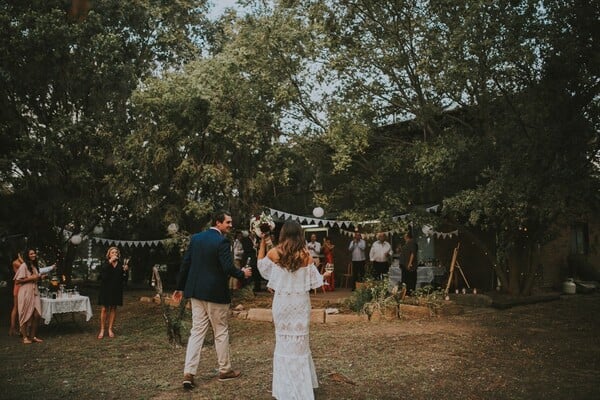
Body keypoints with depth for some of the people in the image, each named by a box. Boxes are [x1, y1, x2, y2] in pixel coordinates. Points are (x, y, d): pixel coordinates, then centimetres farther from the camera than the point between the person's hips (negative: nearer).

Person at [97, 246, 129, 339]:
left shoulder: (121, 264, 5)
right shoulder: (105, 264, 0)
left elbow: (124, 279, 4)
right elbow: (102, 272, -22)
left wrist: (125, 271, -15)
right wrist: (110, 262, -26)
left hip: (116, 290, 2)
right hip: (106, 289, -2)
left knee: (113, 309, 6)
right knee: (104, 309, -3)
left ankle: (110, 329, 14)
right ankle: (102, 330, 4)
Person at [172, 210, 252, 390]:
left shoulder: (196, 238, 5)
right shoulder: (222, 241, -16)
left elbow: (185, 263, 6)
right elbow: (228, 268, -22)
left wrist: (180, 287, 13)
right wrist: (242, 273, -2)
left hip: (196, 291, 6)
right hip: (215, 293, -6)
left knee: (197, 331, 9)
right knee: (221, 332, 9)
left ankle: (188, 373, 5)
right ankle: (225, 370, 21)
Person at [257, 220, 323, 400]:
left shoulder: (274, 253, -8)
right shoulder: (306, 255, -10)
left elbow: (261, 265, 11)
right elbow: (315, 281, -6)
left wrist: (262, 242, 13)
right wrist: (325, 275, 15)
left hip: (282, 302, 0)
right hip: (301, 302, 0)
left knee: (284, 341, 12)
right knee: (300, 341, 13)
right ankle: (301, 385, 23)